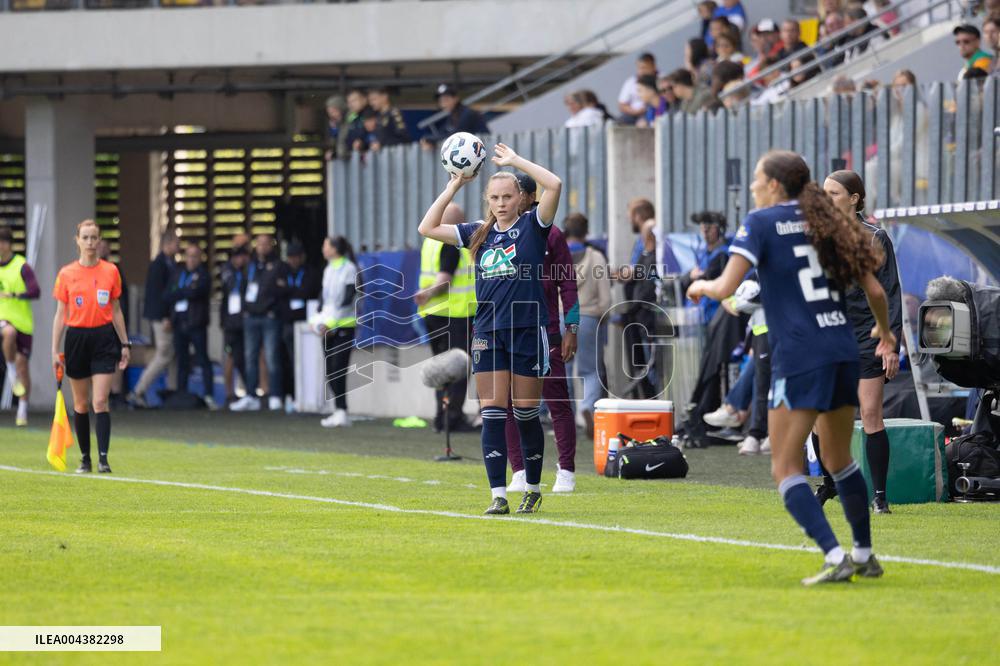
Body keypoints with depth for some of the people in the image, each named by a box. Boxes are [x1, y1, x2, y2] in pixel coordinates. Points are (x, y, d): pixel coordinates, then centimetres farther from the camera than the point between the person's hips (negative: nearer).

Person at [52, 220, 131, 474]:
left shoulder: (110, 272, 3)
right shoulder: (66, 274, 1)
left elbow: (116, 311, 10)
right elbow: (60, 315, 4)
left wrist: (124, 344, 8)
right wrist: (55, 351, 0)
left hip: (104, 338, -1)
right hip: (76, 337, 1)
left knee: (100, 402, -11)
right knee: (81, 404, 7)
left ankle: (103, 458, -16)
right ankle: (85, 458, 17)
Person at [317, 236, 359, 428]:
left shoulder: (348, 269, -7)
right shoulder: (328, 270, 16)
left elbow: (348, 299, -13)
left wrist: (331, 321, -16)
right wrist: (320, 319, 8)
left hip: (344, 325, -7)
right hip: (329, 326, 7)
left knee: (338, 369, -13)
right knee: (330, 371, 3)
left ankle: (341, 412, -14)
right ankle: (340, 412, 7)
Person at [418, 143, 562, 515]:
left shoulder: (532, 226, -1)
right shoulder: (480, 233, 11)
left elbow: (554, 185, -16)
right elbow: (428, 228, 11)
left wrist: (515, 160, -9)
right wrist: (453, 187, 7)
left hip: (527, 329, -3)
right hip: (488, 333, 3)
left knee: (526, 413, 4)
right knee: (492, 414, -2)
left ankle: (533, 490, 18)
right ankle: (498, 496, -3)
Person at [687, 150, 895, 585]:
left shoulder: (761, 222, -2)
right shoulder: (823, 222, 13)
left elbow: (726, 287, -12)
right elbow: (875, 290, 14)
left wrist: (701, 286, 11)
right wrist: (884, 332, 33)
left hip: (798, 359, -6)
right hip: (842, 351, 6)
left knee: (786, 468, -1)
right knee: (838, 460, 22)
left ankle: (835, 558, -15)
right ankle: (865, 555, 27)